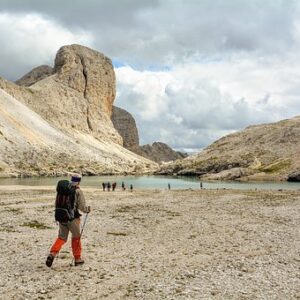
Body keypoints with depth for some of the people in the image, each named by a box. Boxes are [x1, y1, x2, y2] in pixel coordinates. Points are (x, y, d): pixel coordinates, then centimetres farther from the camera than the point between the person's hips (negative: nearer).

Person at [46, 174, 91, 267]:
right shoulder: (78, 192, -11)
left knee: (61, 238, 14)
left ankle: (52, 253, -8)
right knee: (76, 238, 14)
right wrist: (87, 209, 9)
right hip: (73, 218, -4)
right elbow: (82, 207, -12)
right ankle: (77, 258, 21)